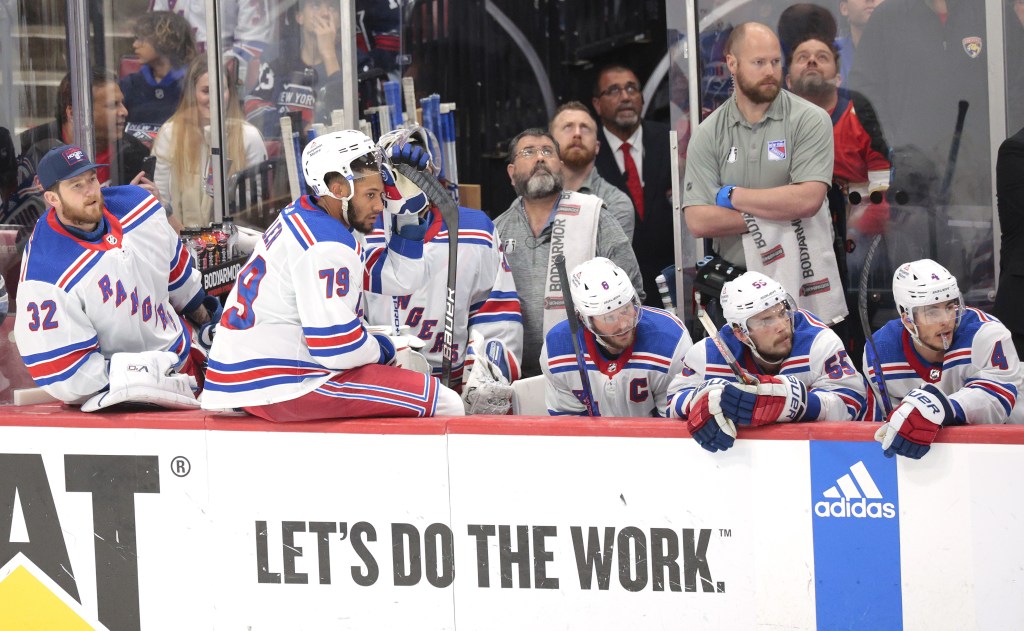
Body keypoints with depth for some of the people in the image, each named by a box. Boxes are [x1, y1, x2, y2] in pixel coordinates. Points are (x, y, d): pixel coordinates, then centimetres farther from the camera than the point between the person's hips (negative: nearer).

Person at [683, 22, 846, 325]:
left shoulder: (810, 120, -2)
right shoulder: (708, 134, 4)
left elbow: (808, 199, -16)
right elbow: (698, 221, -6)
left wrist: (732, 196, -8)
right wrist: (778, 213, -12)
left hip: (807, 288, -2)